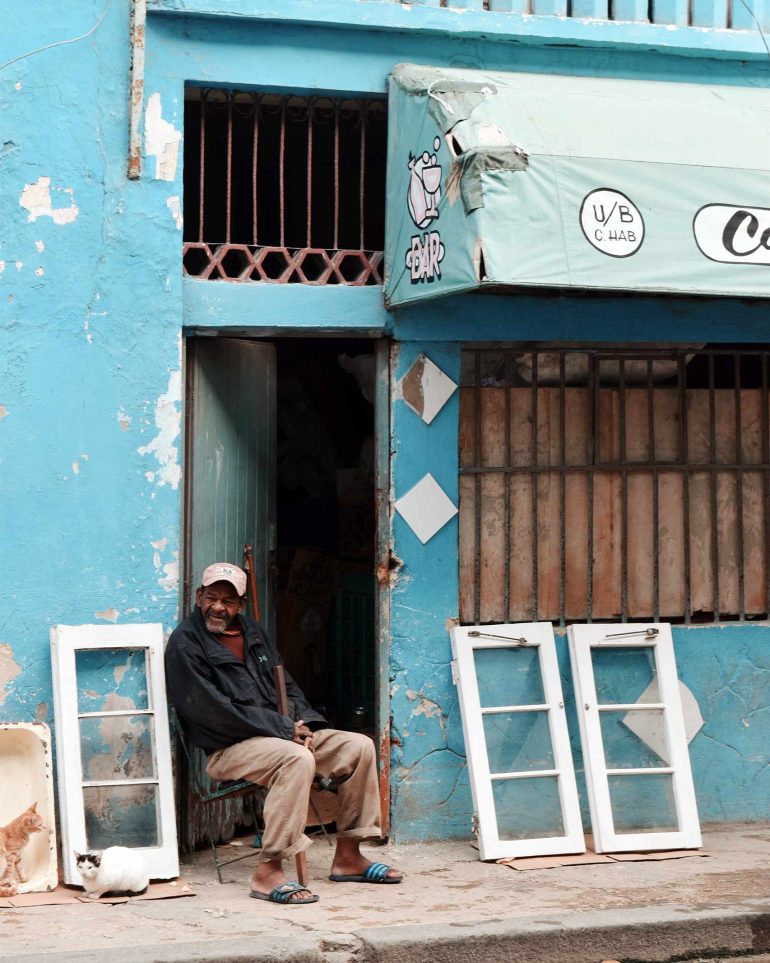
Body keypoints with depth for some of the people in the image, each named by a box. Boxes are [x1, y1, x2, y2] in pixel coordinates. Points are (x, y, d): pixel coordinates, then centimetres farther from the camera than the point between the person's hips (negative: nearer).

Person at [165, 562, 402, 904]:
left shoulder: (252, 632, 16)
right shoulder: (185, 643, -9)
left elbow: (286, 687, 20)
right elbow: (212, 710, -17)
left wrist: (303, 723, -4)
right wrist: (284, 728, -17)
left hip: (282, 733, 8)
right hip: (227, 748, -8)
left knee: (358, 746, -4)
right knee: (298, 759, -35)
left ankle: (347, 857, 2)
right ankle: (269, 871, -35)